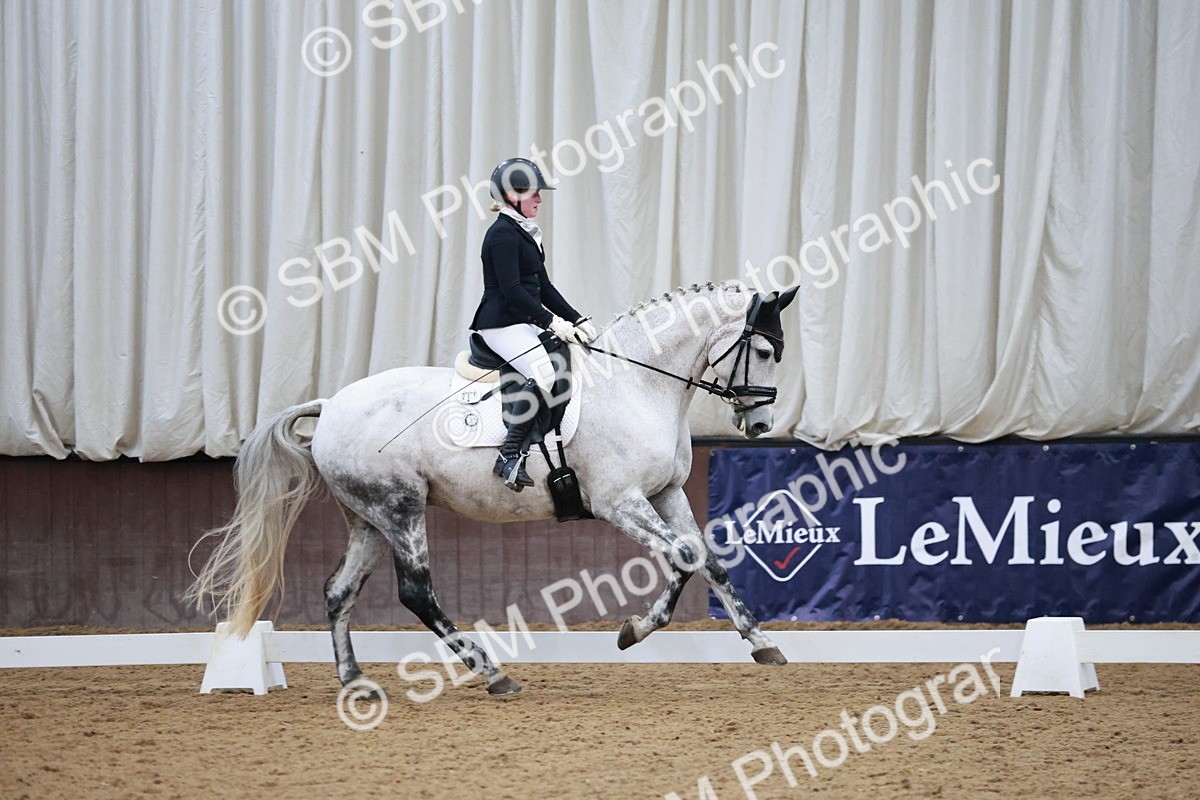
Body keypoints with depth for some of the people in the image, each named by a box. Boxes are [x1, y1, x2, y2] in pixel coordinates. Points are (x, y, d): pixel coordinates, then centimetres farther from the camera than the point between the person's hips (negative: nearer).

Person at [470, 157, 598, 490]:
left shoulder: (526, 234, 19)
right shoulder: (503, 234, -12)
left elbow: (543, 288, 22)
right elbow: (511, 290, -19)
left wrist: (577, 319, 11)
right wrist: (552, 321, -20)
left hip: (525, 324, 11)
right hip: (501, 323, -11)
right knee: (545, 372, -30)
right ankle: (510, 455, -30)